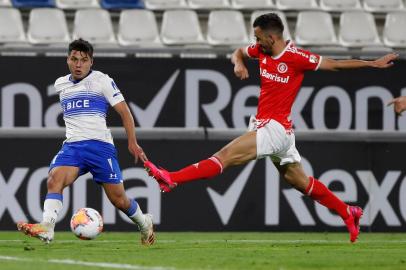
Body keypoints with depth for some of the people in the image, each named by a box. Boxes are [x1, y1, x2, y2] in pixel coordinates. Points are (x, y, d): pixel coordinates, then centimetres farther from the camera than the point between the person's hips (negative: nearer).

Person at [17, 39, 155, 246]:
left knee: (118, 199, 0)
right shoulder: (61, 85, 15)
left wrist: (132, 142, -5)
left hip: (100, 145, -3)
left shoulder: (102, 81, 1)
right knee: (54, 180, -27)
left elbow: (124, 112, 2)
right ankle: (46, 229, -41)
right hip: (72, 146, 3)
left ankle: (144, 224, 29)